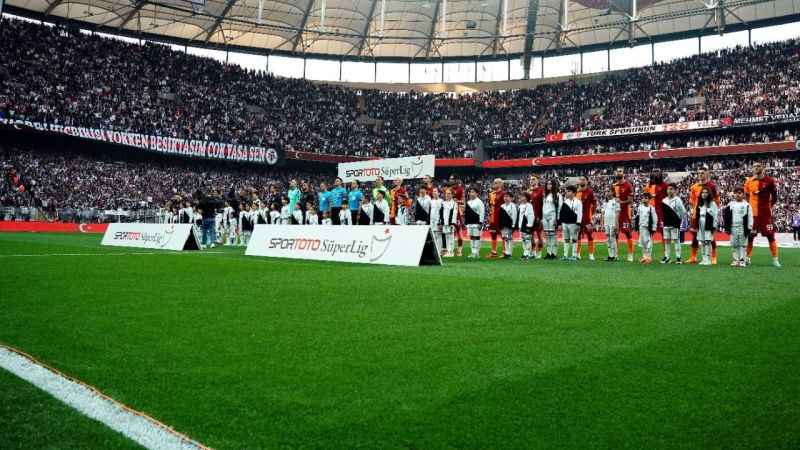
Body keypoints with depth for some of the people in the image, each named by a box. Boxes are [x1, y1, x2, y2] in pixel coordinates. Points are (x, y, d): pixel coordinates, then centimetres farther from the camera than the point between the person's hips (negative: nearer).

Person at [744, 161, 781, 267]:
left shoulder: (769, 180, -3)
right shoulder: (749, 182, 5)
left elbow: (774, 196, 4)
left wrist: (769, 206, -2)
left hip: (766, 214, -3)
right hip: (752, 213, 3)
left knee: (770, 236, -2)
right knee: (750, 236, 7)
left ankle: (775, 259, 2)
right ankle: (747, 258, 16)